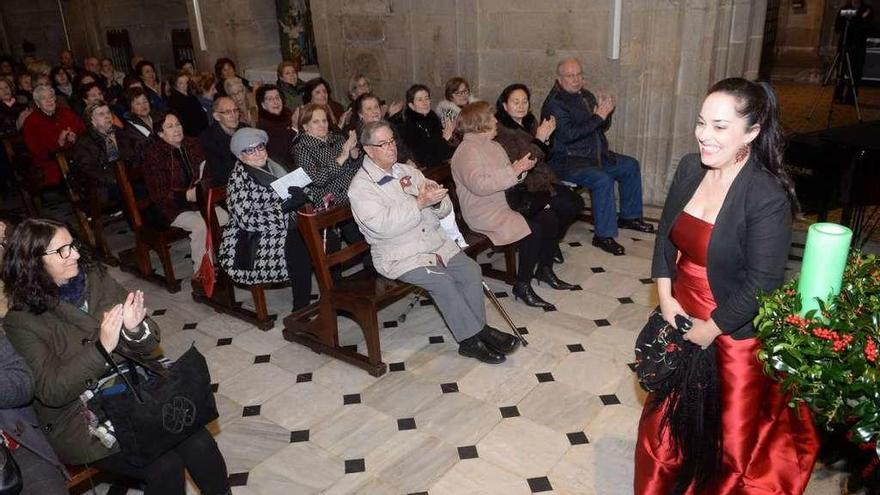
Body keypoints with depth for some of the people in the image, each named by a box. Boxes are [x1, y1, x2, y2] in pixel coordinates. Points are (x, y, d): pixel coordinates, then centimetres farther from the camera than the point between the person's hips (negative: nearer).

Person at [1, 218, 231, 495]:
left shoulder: (97, 280, 0)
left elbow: (148, 345, 2)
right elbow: (50, 391, -15)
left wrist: (135, 329, -21)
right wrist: (101, 349, -27)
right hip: (81, 422, -3)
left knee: (200, 445, -18)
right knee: (166, 466, -21)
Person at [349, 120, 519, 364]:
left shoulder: (408, 171, 13)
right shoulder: (361, 186, -6)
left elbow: (445, 210, 11)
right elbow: (382, 226, -23)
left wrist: (437, 201, -14)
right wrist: (420, 202, -25)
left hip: (435, 241, 6)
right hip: (399, 255, -6)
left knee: (471, 270, -13)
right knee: (441, 280, -26)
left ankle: (478, 328, 0)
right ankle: (471, 339, -14)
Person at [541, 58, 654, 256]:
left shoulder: (586, 96, 12)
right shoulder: (554, 104, -15)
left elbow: (603, 127, 17)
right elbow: (568, 134, -28)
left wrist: (606, 112, -6)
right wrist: (598, 116, -26)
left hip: (595, 155, 10)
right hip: (567, 161, -10)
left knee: (631, 166, 12)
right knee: (603, 180, -31)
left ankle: (629, 216, 24)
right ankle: (603, 235, -21)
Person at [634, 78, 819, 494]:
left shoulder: (768, 197, -22)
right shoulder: (690, 168, -4)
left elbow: (761, 285, -20)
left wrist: (711, 329, -13)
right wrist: (666, 300, -4)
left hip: (736, 334, -6)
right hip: (680, 320, 6)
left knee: (738, 439, 12)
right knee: (665, 421, 22)